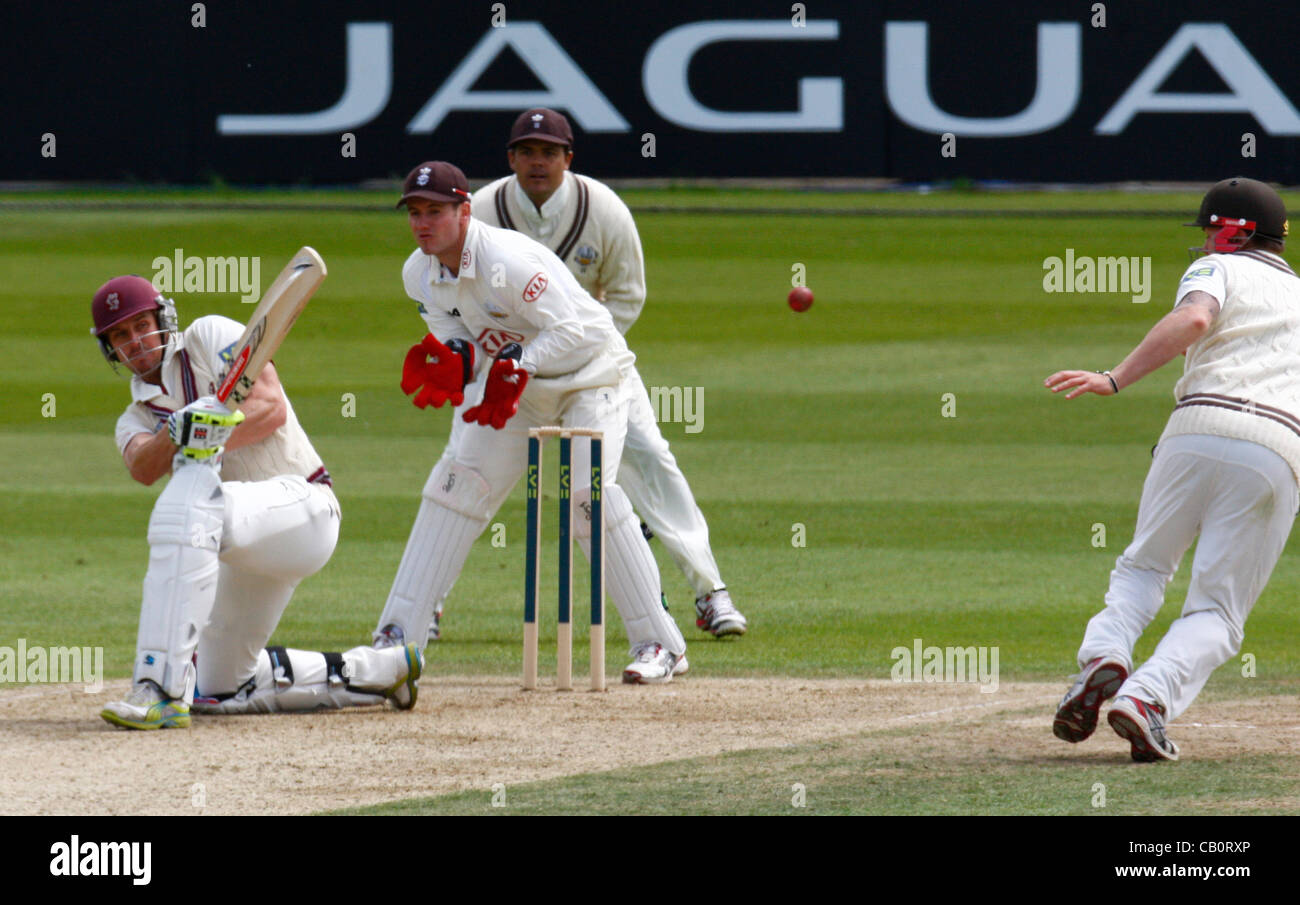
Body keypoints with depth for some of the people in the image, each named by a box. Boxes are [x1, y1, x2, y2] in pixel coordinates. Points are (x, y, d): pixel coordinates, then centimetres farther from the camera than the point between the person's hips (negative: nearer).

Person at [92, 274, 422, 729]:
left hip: (302, 504, -8)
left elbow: (272, 407, -12)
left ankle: (162, 691, -45)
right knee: (216, 692, 12)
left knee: (187, 501, -37)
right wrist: (179, 434, -30)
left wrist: (209, 442, -25)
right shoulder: (136, 420, 16)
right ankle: (374, 672, 25)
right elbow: (143, 466, -10)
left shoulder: (209, 336, 3)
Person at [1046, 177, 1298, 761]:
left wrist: (1115, 380, -16)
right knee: (1217, 610, 5)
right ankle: (1149, 697, -20)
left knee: (1145, 565, 20)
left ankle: (1104, 659, -5)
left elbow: (1193, 320, -9)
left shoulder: (1218, 269, 14)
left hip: (1198, 428, -2)